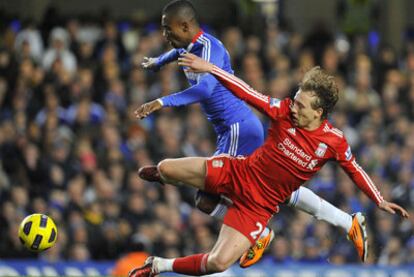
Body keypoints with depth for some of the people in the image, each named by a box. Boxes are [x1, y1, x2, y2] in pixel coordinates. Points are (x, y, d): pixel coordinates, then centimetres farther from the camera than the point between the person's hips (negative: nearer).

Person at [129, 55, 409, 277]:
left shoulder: (334, 141, -15)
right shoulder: (285, 111, -14)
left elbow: (355, 171, 1)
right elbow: (248, 93, -14)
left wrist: (381, 201, 6)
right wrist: (209, 67, -20)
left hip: (259, 206, -2)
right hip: (237, 173, 2)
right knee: (165, 168, -4)